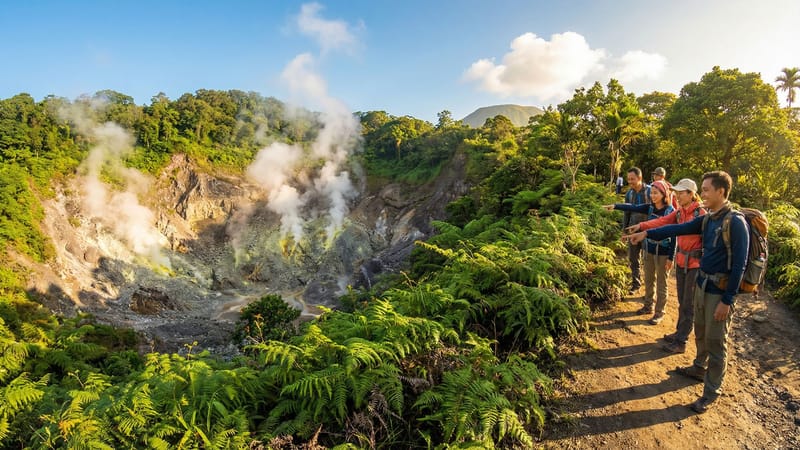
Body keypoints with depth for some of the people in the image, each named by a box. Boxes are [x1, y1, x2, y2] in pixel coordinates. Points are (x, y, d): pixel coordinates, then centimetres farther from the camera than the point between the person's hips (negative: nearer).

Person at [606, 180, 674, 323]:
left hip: (663, 252, -5)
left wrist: (671, 257, -14)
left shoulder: (670, 211, -14)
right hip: (649, 250, 6)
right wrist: (615, 206, -27)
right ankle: (648, 306, 33)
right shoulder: (650, 208, 1)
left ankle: (659, 312, 18)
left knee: (661, 284, 6)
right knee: (649, 280, 17)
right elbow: (633, 207, -10)